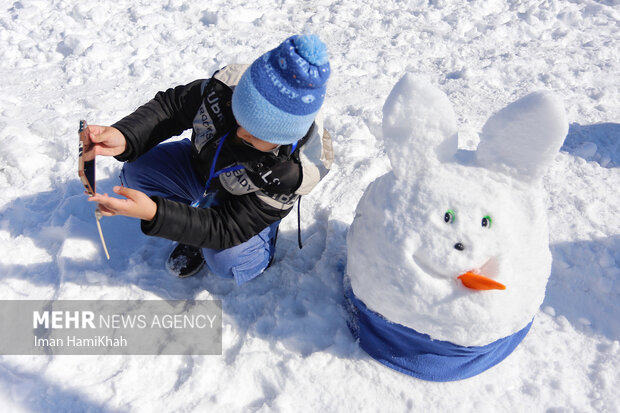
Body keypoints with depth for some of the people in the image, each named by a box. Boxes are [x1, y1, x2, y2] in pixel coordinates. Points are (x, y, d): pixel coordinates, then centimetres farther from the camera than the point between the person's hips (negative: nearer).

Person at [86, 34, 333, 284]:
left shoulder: (295, 172, -39)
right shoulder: (227, 85, -31)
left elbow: (229, 228, -35)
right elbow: (169, 107, -14)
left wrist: (153, 213, -46)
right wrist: (124, 136, -35)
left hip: (245, 207, -5)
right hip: (200, 166, 5)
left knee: (225, 261, -32)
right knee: (136, 170, -15)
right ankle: (195, 236, 2)